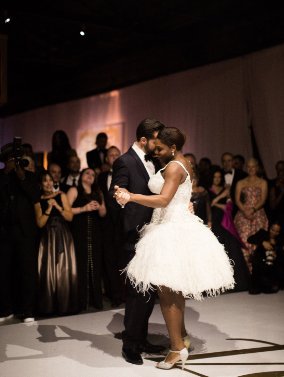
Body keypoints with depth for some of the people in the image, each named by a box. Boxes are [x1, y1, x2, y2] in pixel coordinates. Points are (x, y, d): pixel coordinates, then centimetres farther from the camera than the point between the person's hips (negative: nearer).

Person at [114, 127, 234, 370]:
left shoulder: (173, 167, -15)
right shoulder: (183, 165, 16)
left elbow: (163, 199, -25)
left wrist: (131, 197, -33)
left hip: (172, 231, -10)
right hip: (181, 226, 10)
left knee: (166, 290, -6)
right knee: (175, 289, 19)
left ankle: (178, 348, 0)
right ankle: (181, 334, 33)